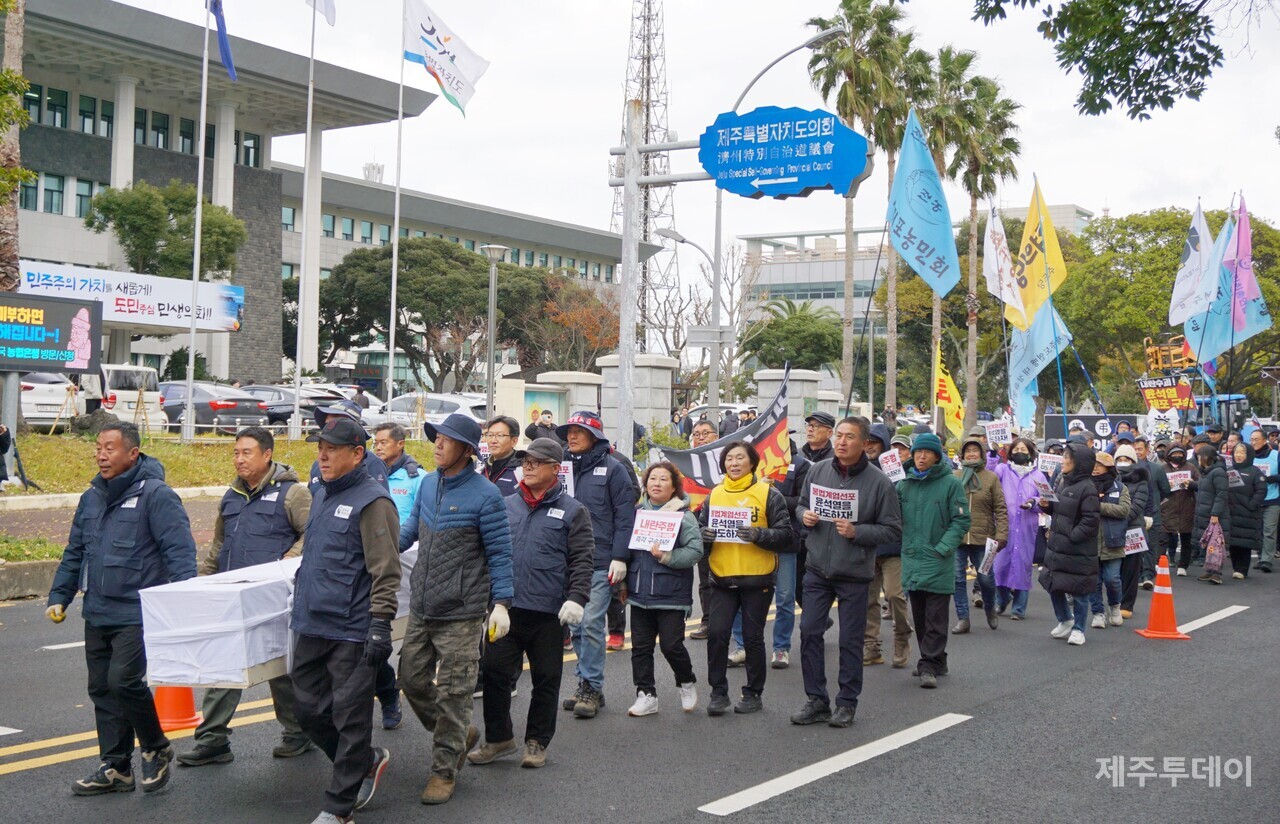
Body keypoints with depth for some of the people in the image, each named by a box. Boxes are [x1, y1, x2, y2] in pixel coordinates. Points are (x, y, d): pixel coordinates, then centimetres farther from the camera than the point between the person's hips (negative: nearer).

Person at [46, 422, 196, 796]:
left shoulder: (155, 495, -11)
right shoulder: (91, 498, 12)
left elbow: (180, 553, -16)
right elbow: (74, 553, 21)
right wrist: (59, 596, 14)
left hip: (137, 614, -8)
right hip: (97, 615, 8)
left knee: (124, 682, -14)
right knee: (102, 690, 10)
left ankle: (157, 749, 9)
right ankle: (115, 768, 21)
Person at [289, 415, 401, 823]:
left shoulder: (372, 501, -13)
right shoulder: (321, 494, 14)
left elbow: (385, 571, -17)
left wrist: (381, 624, -21)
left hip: (351, 632, -9)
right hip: (311, 627, 9)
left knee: (349, 718, 1)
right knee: (309, 709, 14)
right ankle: (368, 760, 34)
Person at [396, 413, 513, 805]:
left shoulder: (485, 496, -11)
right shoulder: (428, 484, 7)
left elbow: (500, 553, -9)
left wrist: (501, 604, -13)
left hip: (460, 614, -7)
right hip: (421, 609, 7)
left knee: (453, 694, -1)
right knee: (413, 679, 12)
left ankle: (444, 770, 13)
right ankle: (460, 734, 34)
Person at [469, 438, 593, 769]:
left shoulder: (571, 511, 0)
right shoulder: (505, 506, 10)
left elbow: (582, 560, -5)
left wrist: (576, 598, -18)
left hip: (548, 612, -3)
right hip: (505, 607, 3)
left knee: (546, 678, 7)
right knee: (494, 672, 4)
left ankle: (537, 741, 21)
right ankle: (498, 738, 18)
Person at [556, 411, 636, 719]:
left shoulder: (612, 468, -2)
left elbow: (625, 515, -5)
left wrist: (620, 557, -11)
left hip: (600, 563, -5)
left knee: (591, 624, -9)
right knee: (576, 626, 7)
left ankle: (592, 687, -2)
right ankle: (586, 685, 15)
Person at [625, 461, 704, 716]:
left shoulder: (683, 515, -4)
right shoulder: (637, 512, 9)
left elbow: (695, 550, -13)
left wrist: (667, 556, -22)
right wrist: (623, 581, 14)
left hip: (671, 595, -5)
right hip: (639, 593, 5)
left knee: (671, 645, -4)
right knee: (641, 647, 7)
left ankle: (687, 683, 22)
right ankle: (646, 695, 17)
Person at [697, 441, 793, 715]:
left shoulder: (769, 494, -2)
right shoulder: (714, 495, 9)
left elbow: (785, 535, -5)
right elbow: (700, 527, 14)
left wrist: (759, 535, -21)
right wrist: (704, 535, -9)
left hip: (757, 579, -3)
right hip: (722, 579, 3)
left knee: (753, 637, 6)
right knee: (717, 634, -5)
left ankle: (753, 694, 19)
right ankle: (718, 692, 8)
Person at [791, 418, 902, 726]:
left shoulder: (879, 482, -9)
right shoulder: (818, 471, 2)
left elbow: (893, 530, -7)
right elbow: (801, 504, 16)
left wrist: (856, 532, -20)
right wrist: (804, 515, -7)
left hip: (854, 573, -3)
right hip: (818, 569, 4)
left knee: (850, 640, 5)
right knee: (809, 632, 3)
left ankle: (847, 703, 20)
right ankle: (816, 700, 14)